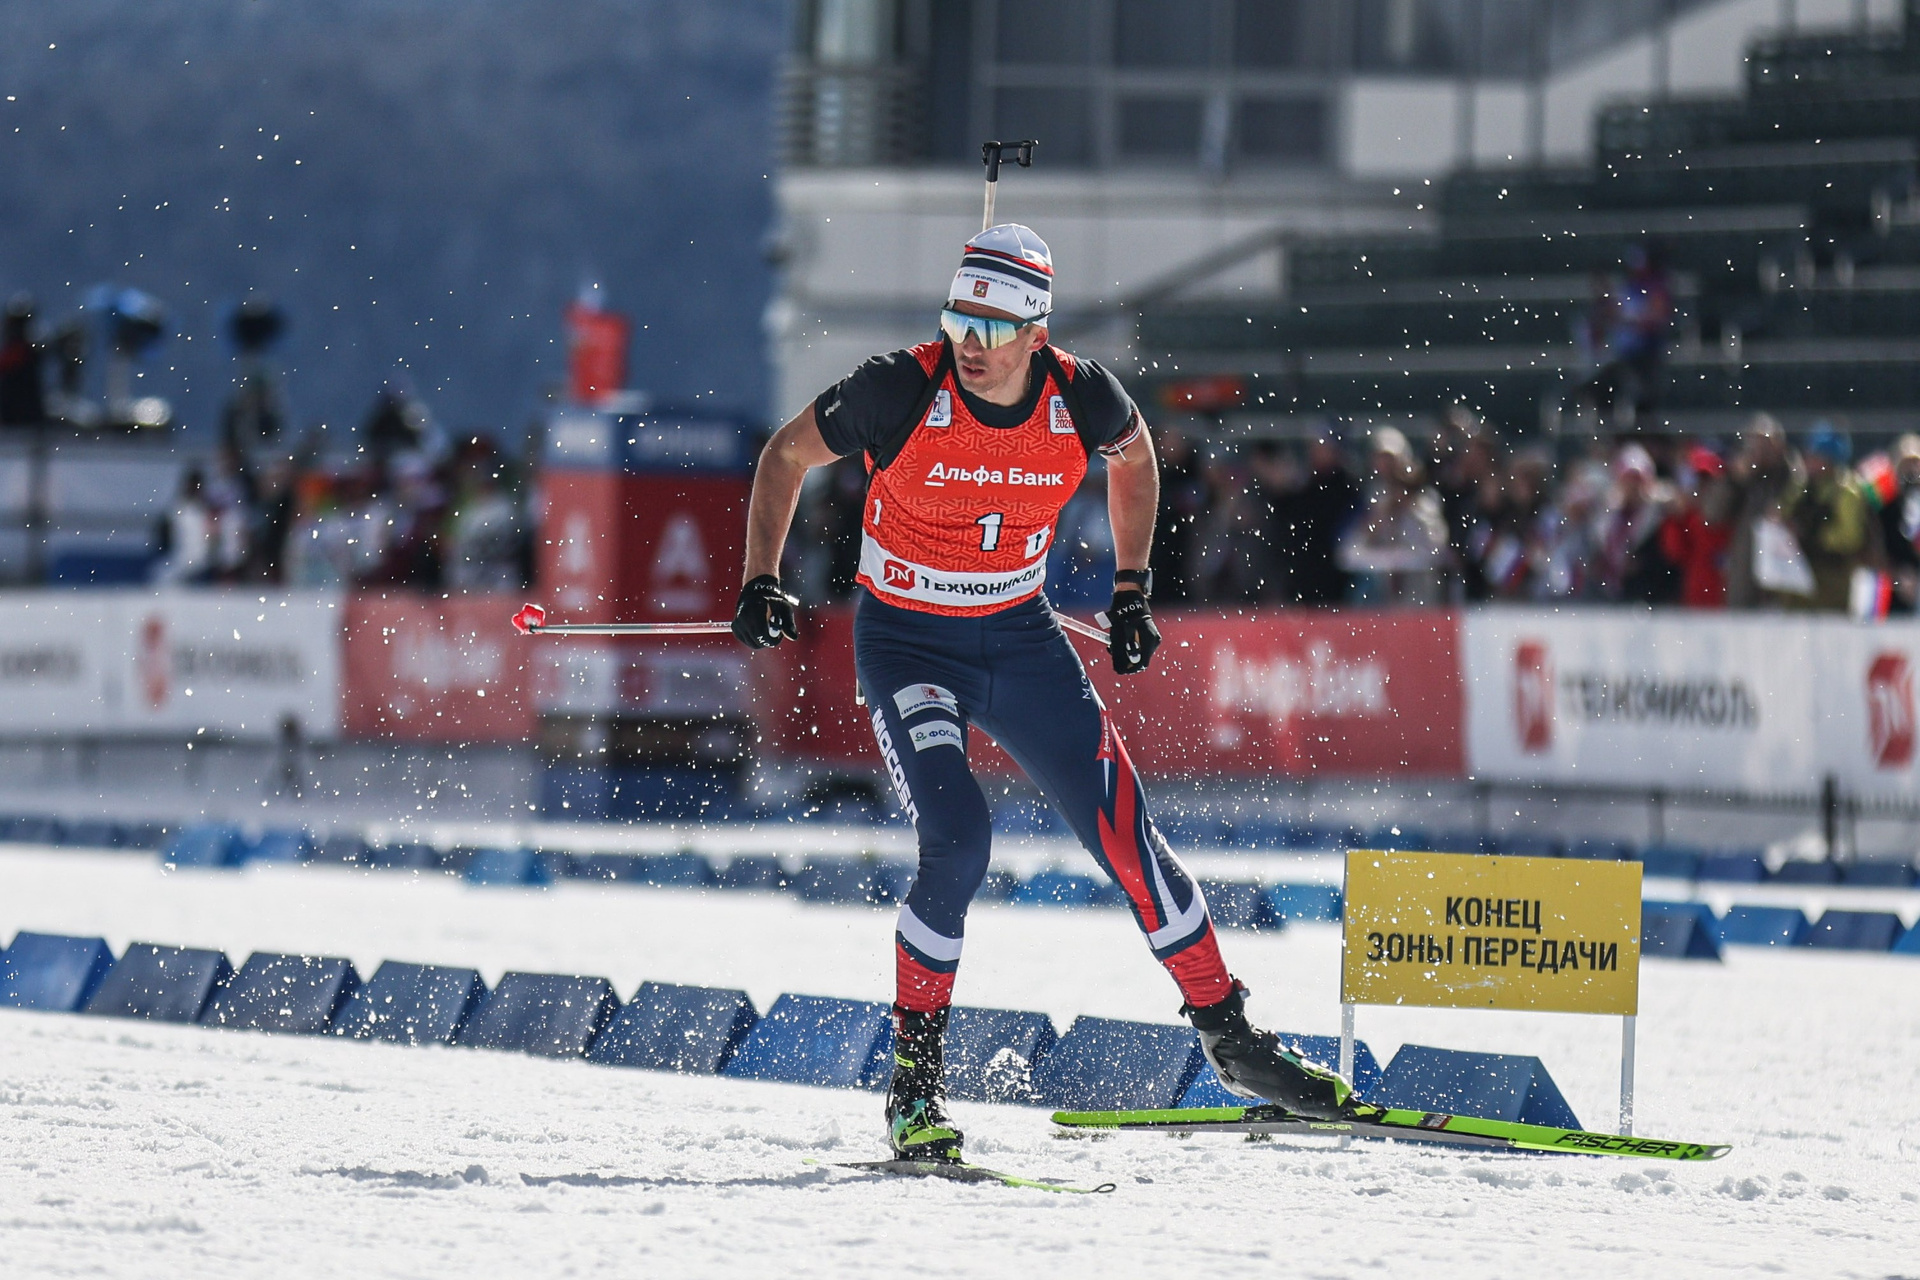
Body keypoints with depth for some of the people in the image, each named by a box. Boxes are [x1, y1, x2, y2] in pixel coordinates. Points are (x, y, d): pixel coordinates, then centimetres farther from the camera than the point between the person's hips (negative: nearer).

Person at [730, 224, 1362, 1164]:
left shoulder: (1082, 400, -14)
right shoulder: (901, 391, -21)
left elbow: (1134, 455, 11)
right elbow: (786, 458, -5)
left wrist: (1131, 590, 10)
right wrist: (760, 580, -14)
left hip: (1023, 640, 3)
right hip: (907, 644, -3)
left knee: (1126, 839, 0)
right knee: (956, 843, -23)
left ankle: (1231, 1041, 17)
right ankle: (914, 1080, -8)